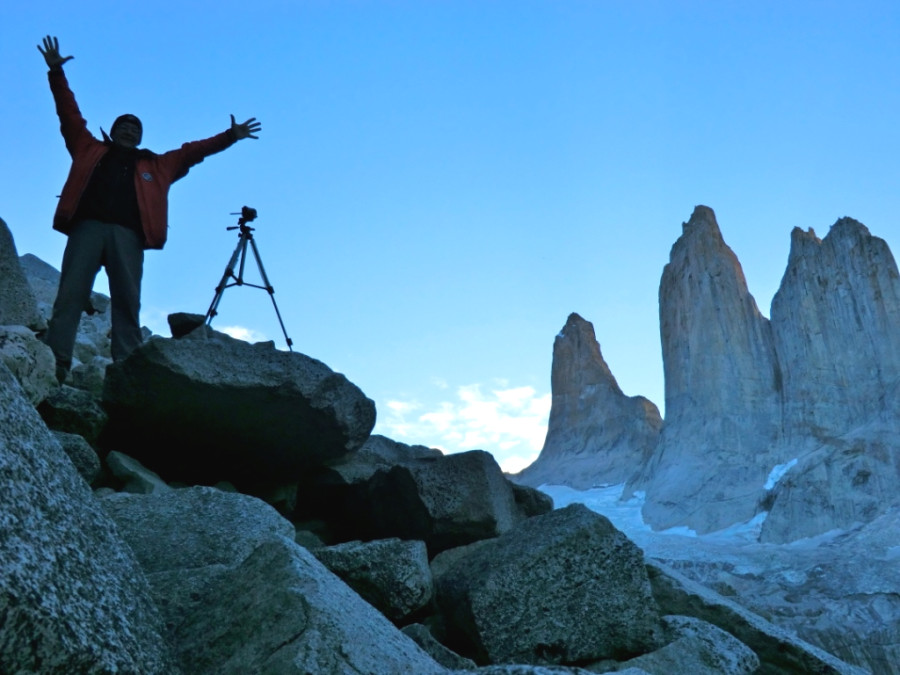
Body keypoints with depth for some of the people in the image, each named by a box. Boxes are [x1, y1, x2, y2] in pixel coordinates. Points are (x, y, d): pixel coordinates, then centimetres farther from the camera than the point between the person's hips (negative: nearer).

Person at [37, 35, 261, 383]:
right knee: (70, 294, -12)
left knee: (127, 302, -11)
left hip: (128, 234, 1)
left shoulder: (156, 165, 30)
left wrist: (230, 136, 26)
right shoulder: (90, 149, 29)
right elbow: (70, 114, 27)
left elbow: (192, 151, 29)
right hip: (88, 226, 0)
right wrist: (57, 73, 22)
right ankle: (55, 361, -20)